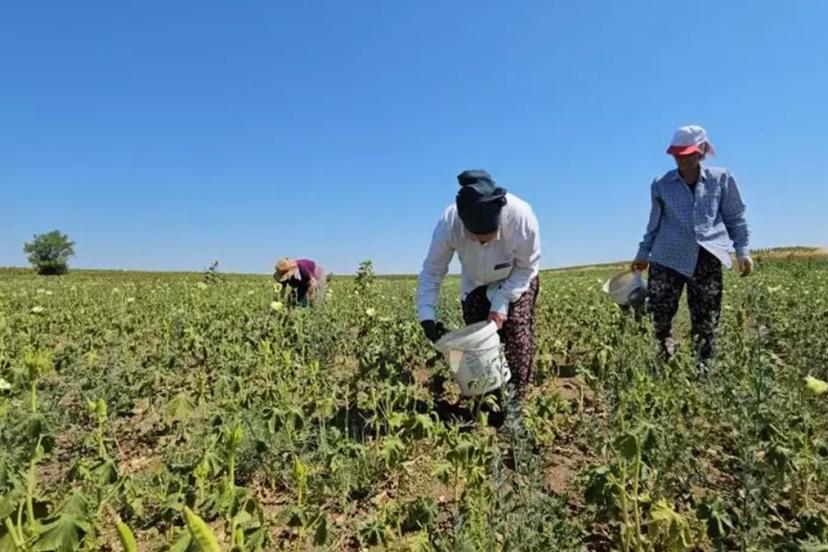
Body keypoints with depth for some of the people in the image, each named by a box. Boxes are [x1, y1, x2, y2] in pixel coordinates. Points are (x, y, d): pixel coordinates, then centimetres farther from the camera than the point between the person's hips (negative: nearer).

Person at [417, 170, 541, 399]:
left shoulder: (521, 217, -39)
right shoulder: (448, 224, -36)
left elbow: (527, 267, -22)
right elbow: (432, 272, -23)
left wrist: (501, 303, -28)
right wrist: (427, 316, -33)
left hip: (517, 281, -1)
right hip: (476, 285, 2)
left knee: (518, 338, -12)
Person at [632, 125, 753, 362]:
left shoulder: (721, 179, 6)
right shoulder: (662, 184, 7)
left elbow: (735, 217, 12)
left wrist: (742, 251, 5)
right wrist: (643, 253, 13)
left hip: (706, 258, 0)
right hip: (667, 257, 0)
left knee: (705, 321, 5)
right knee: (660, 315, -5)